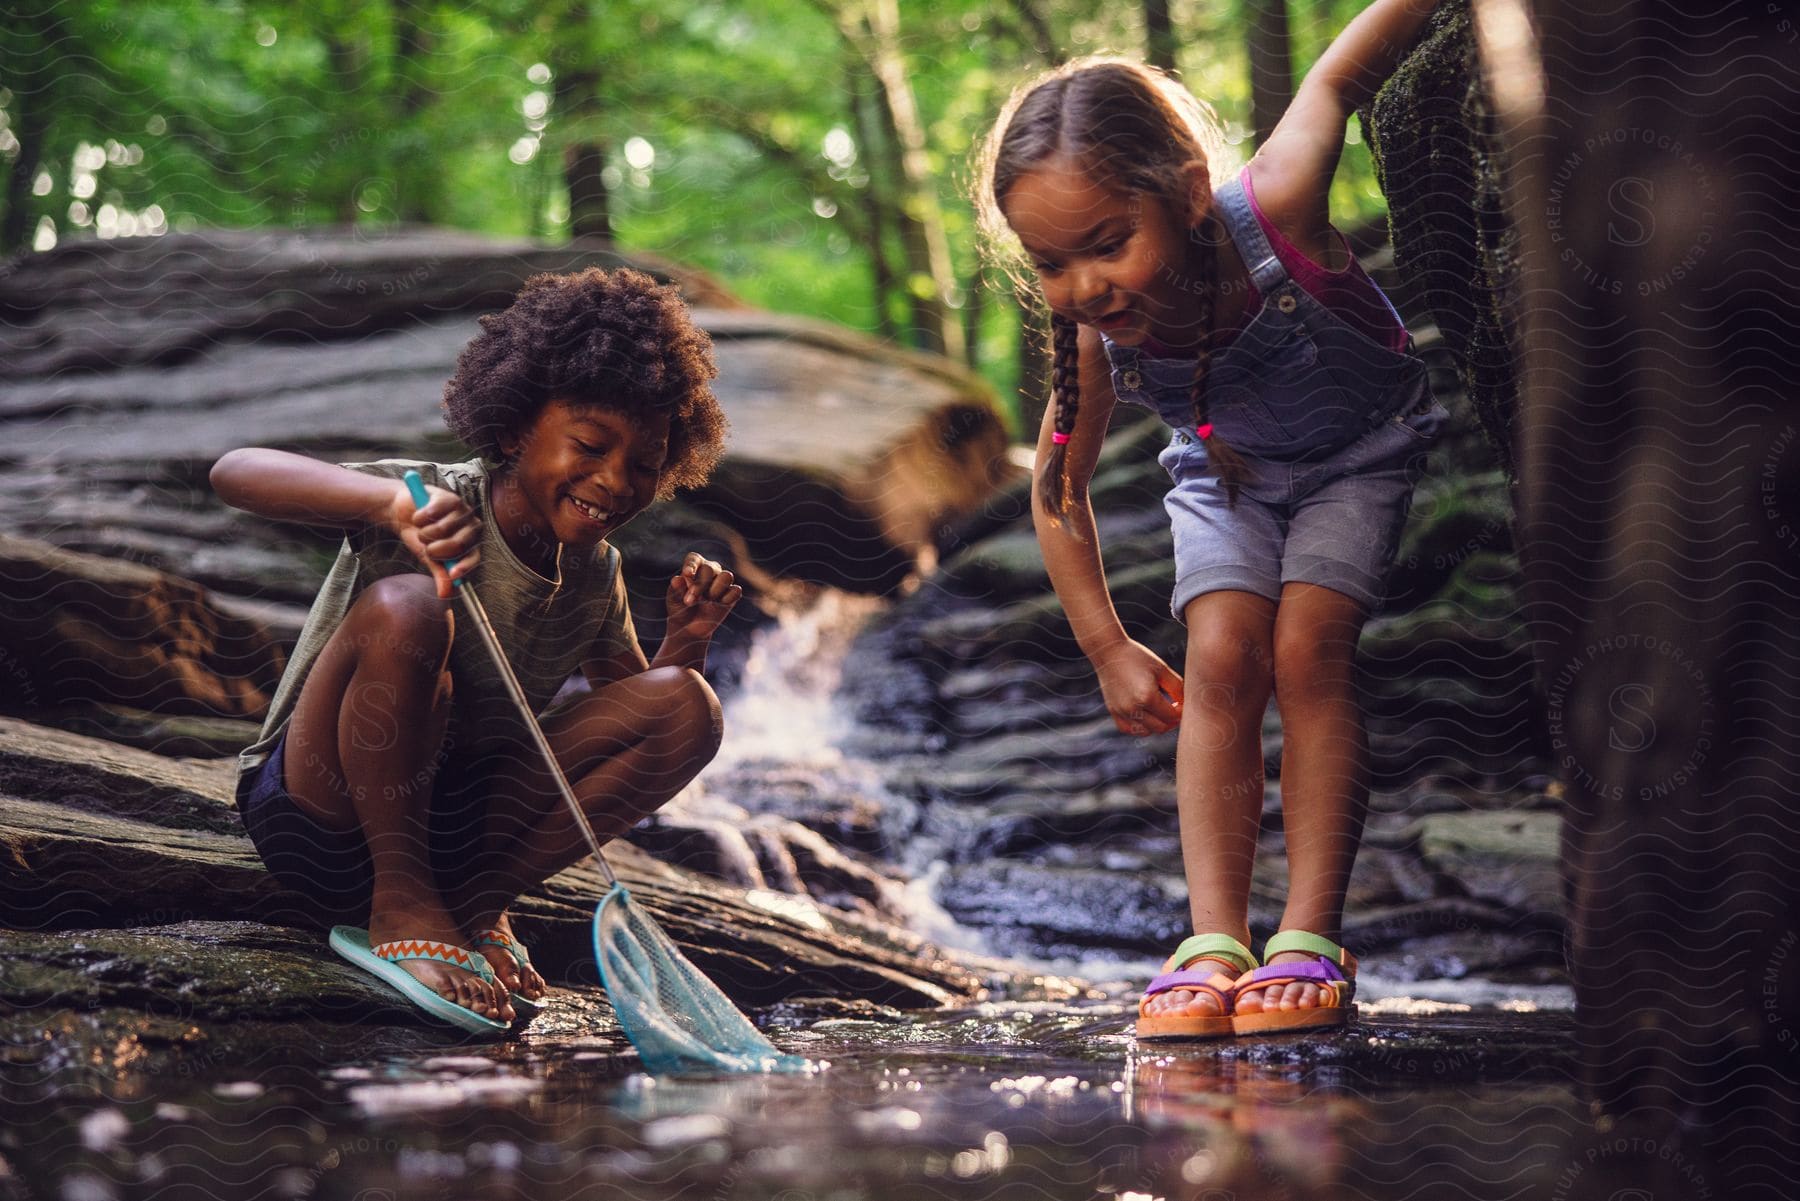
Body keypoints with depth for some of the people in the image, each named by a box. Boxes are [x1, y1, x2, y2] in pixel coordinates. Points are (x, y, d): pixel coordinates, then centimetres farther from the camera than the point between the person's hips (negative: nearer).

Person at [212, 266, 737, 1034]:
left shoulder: (595, 575, 4)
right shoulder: (441, 506, -15)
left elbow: (639, 723, 13)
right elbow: (233, 472, -28)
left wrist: (684, 646, -8)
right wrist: (390, 499, -44)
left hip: (451, 830, 6)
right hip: (317, 820, -6)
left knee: (686, 707, -9)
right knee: (405, 606, -33)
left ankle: (474, 906, -8)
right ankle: (399, 905, -19)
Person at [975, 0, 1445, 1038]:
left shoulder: (1277, 214, -41)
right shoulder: (1096, 339, -28)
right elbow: (1060, 492, -9)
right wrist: (1109, 650, -9)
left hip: (1359, 452, -2)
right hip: (1227, 473, 3)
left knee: (1309, 650, -18)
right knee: (1221, 661, -15)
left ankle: (1312, 941, -16)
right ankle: (1214, 944, -15)